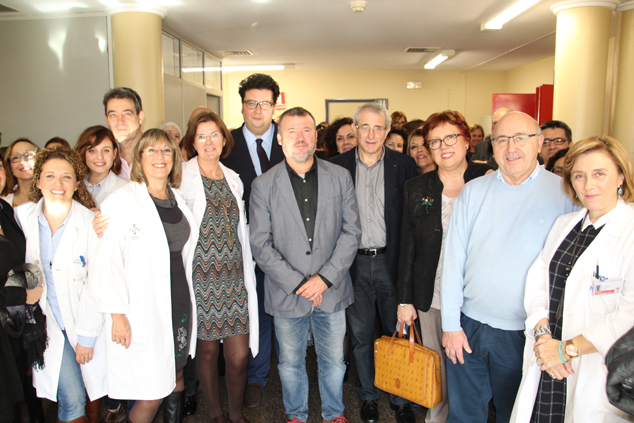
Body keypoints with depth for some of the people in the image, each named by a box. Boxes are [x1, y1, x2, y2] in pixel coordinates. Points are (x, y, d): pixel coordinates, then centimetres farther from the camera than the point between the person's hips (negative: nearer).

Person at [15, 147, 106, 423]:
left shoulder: (90, 222, -12)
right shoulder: (21, 217, -5)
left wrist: (86, 336, -9)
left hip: (88, 320, 0)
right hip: (49, 323, 1)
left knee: (94, 386, 13)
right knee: (71, 399, -6)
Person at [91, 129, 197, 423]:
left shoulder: (178, 200, 11)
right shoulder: (122, 200, -9)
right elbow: (107, 260, -13)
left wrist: (189, 300, 14)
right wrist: (117, 313, -16)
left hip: (180, 304, 6)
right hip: (143, 310, -6)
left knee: (176, 377, 17)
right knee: (152, 394, -1)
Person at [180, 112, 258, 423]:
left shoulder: (233, 179, 11)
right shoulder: (183, 178, -3)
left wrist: (248, 276, 15)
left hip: (233, 279, 4)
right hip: (201, 280, -3)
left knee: (239, 354, 3)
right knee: (207, 351, 8)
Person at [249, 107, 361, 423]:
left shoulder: (340, 178, -1)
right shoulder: (263, 185, -4)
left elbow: (351, 231, -2)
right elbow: (260, 245, -7)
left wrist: (325, 278, -11)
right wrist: (298, 283, -13)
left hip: (331, 290, 1)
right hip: (286, 293, 0)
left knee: (333, 361, 16)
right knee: (290, 364, 16)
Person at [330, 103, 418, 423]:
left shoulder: (404, 166, -1)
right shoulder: (337, 167, 1)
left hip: (391, 261, -1)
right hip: (354, 264, 1)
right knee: (360, 335, 13)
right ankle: (369, 395, 34)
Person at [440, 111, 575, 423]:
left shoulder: (565, 193, -6)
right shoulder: (473, 191, 1)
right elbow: (453, 260, 1)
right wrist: (451, 324, -2)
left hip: (524, 335, -2)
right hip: (468, 326, 2)